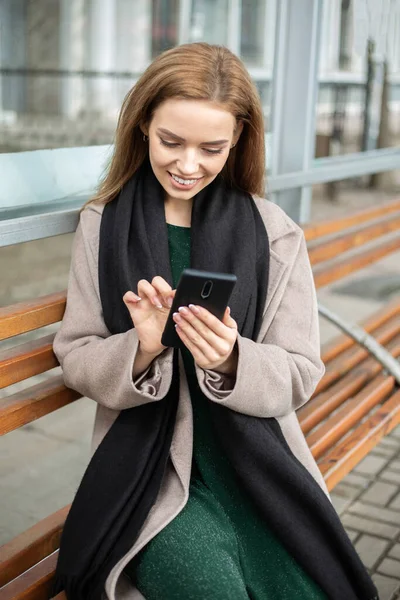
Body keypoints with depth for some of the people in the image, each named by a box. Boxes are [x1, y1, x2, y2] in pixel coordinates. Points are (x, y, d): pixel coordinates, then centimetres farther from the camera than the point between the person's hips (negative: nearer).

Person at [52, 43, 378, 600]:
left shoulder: (275, 234, -2)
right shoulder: (102, 225, 0)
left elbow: (300, 376, -1)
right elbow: (75, 358, 1)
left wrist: (231, 359, -22)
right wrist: (140, 349, -20)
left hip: (259, 462, 1)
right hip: (147, 464, -1)